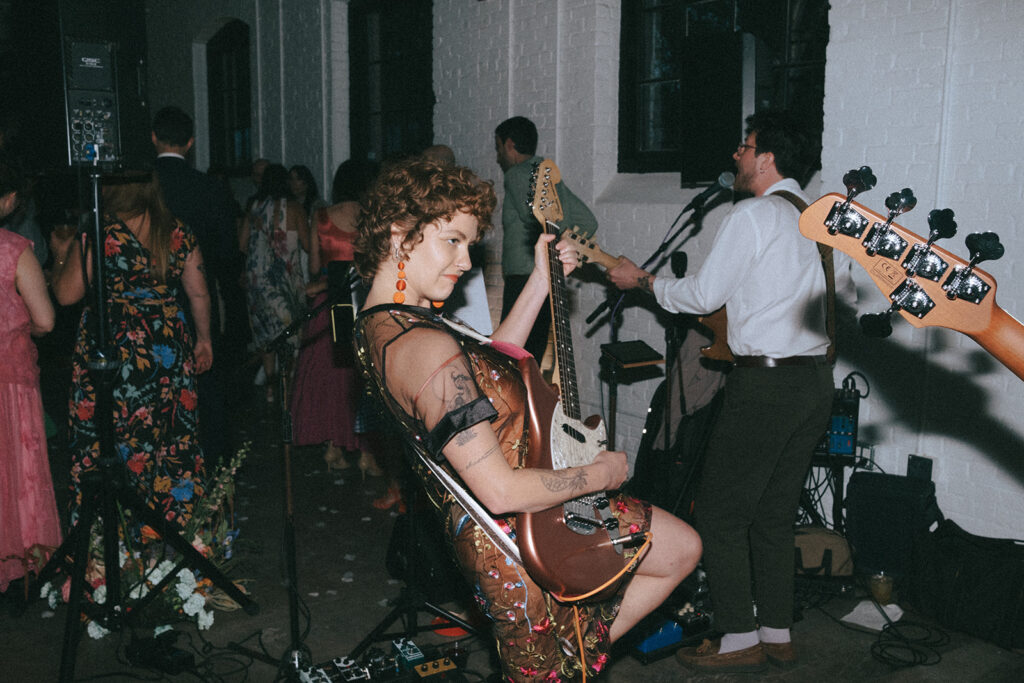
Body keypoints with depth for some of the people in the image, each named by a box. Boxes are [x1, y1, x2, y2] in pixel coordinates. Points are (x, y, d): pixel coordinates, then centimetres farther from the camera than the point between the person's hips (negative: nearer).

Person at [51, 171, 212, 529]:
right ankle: (177, 520, 24)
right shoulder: (179, 234, 2)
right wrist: (203, 339, 21)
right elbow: (199, 293, 8)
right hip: (171, 350, 4)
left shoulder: (96, 233, -10)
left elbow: (67, 294, -5)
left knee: (112, 441, 7)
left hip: (114, 350, -4)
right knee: (174, 438, 13)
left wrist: (61, 255, 13)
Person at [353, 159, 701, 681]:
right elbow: (501, 492, -31)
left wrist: (541, 282, 9)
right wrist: (602, 473, -15)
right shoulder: (428, 351, -31)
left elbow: (485, 371, 14)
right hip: (519, 543, -10)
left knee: (683, 548, 18)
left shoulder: (376, 323, 1)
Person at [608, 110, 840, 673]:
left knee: (718, 514, 1)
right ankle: (777, 634, 23)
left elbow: (702, 295, -8)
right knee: (775, 514, 16)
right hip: (816, 378, 9)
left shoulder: (754, 214, -10)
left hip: (766, 381, -9)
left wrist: (641, 279, 6)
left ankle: (739, 641, 7)